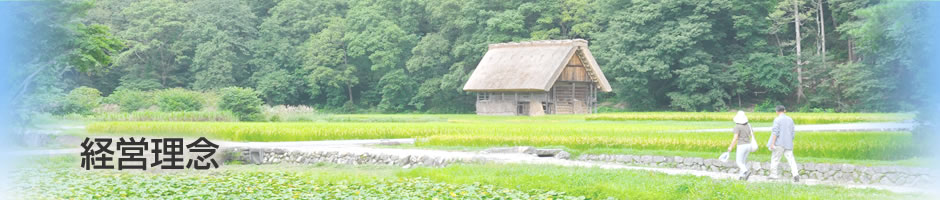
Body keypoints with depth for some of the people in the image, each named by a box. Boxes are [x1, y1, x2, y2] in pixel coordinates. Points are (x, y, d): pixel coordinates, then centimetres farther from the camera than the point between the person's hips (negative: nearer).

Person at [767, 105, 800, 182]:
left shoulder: (777, 120, -8)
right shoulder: (790, 119, 11)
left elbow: (775, 132, -14)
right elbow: (793, 132, 15)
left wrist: (772, 143, -14)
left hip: (779, 143, -5)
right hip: (788, 143, 5)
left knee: (775, 158, 7)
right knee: (790, 159, 0)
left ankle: (773, 174, 11)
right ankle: (795, 174, -14)